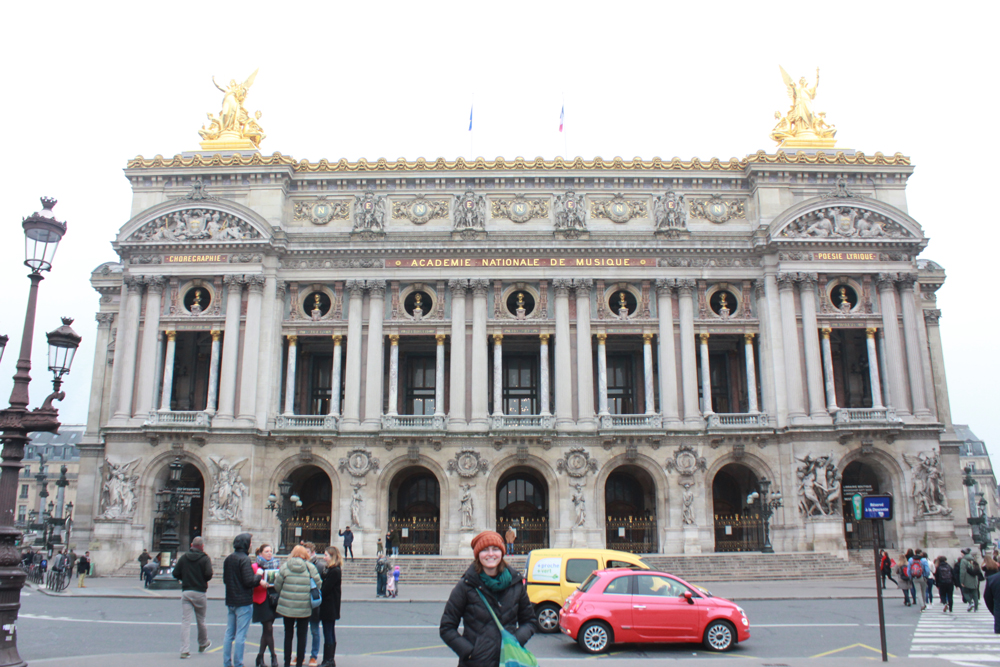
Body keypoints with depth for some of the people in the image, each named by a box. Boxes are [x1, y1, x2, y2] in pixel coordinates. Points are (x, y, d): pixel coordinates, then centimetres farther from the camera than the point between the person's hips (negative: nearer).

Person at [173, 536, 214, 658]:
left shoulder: (183, 558, 4)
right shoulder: (205, 559, -5)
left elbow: (175, 574, 0)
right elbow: (208, 574, -17)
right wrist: (203, 579, 5)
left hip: (186, 592, 2)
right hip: (200, 592, -1)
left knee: (185, 621, 0)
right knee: (201, 620, 14)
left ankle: (184, 650, -8)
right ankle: (203, 644, 32)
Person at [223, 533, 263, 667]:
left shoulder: (228, 559, 9)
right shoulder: (244, 559, -16)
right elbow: (249, 581, -21)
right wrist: (258, 575, -2)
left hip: (230, 601, 8)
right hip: (243, 602, -8)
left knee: (229, 634, 12)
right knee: (240, 635, -2)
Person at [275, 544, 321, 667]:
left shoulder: (284, 566, -4)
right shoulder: (310, 567, -7)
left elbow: (277, 585, -1)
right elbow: (318, 585, -4)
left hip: (287, 606, 1)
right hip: (304, 608, -1)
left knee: (288, 635, 14)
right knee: (302, 635, 9)